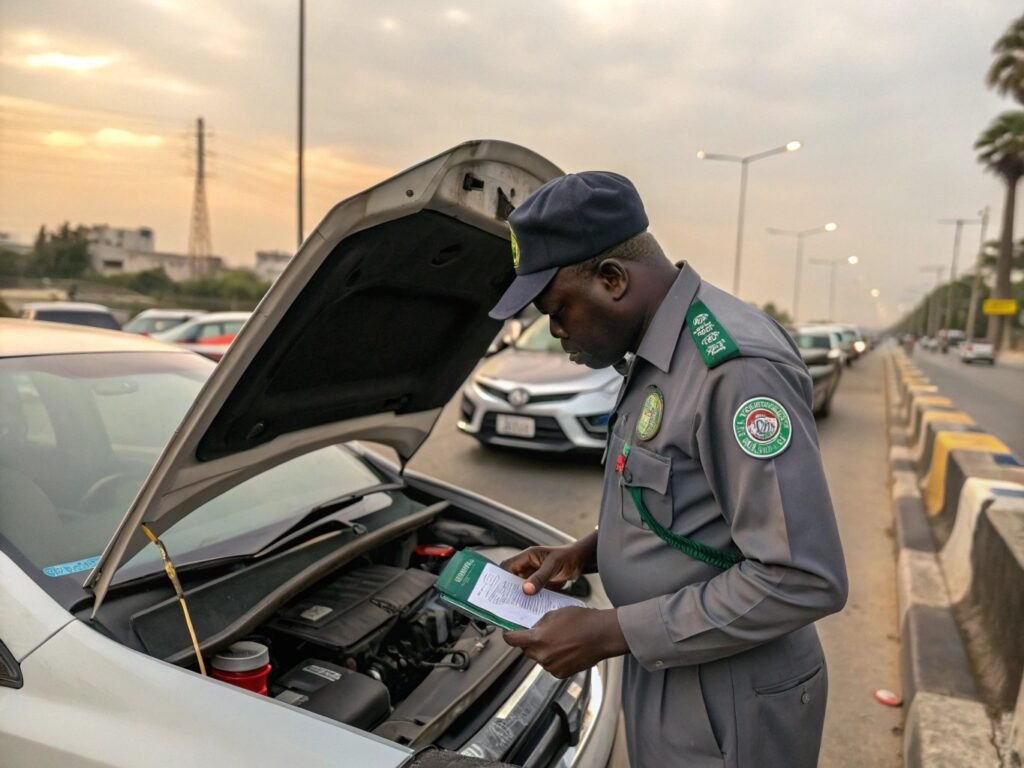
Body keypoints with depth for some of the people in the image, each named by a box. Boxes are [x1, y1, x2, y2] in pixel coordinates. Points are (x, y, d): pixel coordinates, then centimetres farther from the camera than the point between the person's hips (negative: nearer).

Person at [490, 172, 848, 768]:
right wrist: (584, 554, 2)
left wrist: (611, 632, -24)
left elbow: (804, 579, -28)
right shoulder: (659, 353, 4)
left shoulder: (736, 367, -26)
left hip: (727, 709, -8)